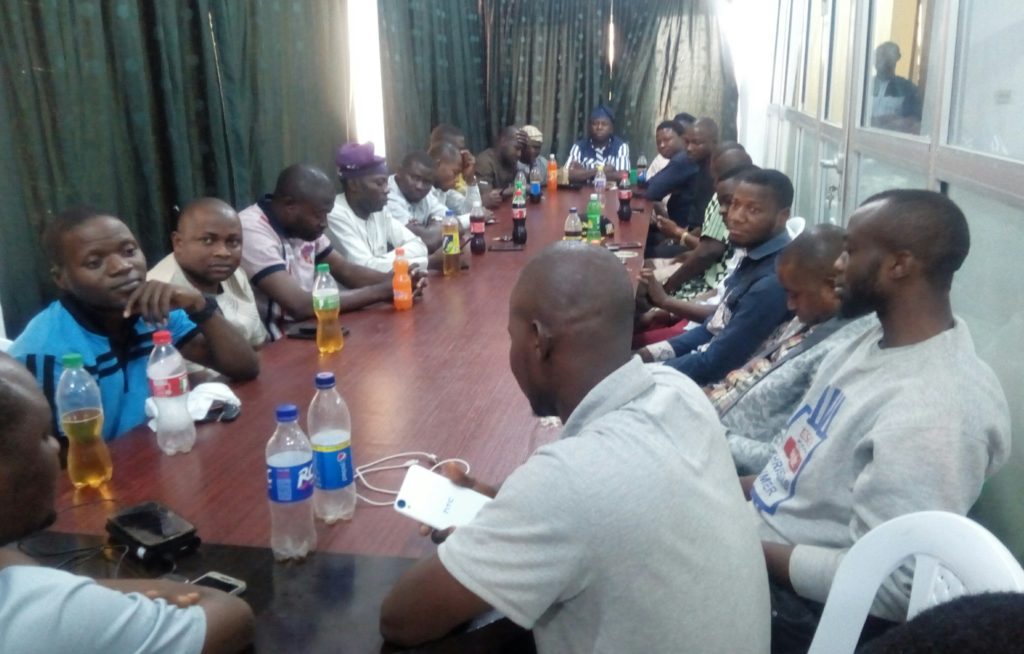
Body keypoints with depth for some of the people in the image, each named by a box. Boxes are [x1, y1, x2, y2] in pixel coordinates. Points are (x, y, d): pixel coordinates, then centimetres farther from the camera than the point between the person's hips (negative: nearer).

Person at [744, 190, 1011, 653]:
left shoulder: (935, 413, -29)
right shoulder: (880, 340, 2)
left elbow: (887, 587, -28)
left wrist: (750, 548, -22)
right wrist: (741, 486, 2)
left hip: (797, 602, -8)